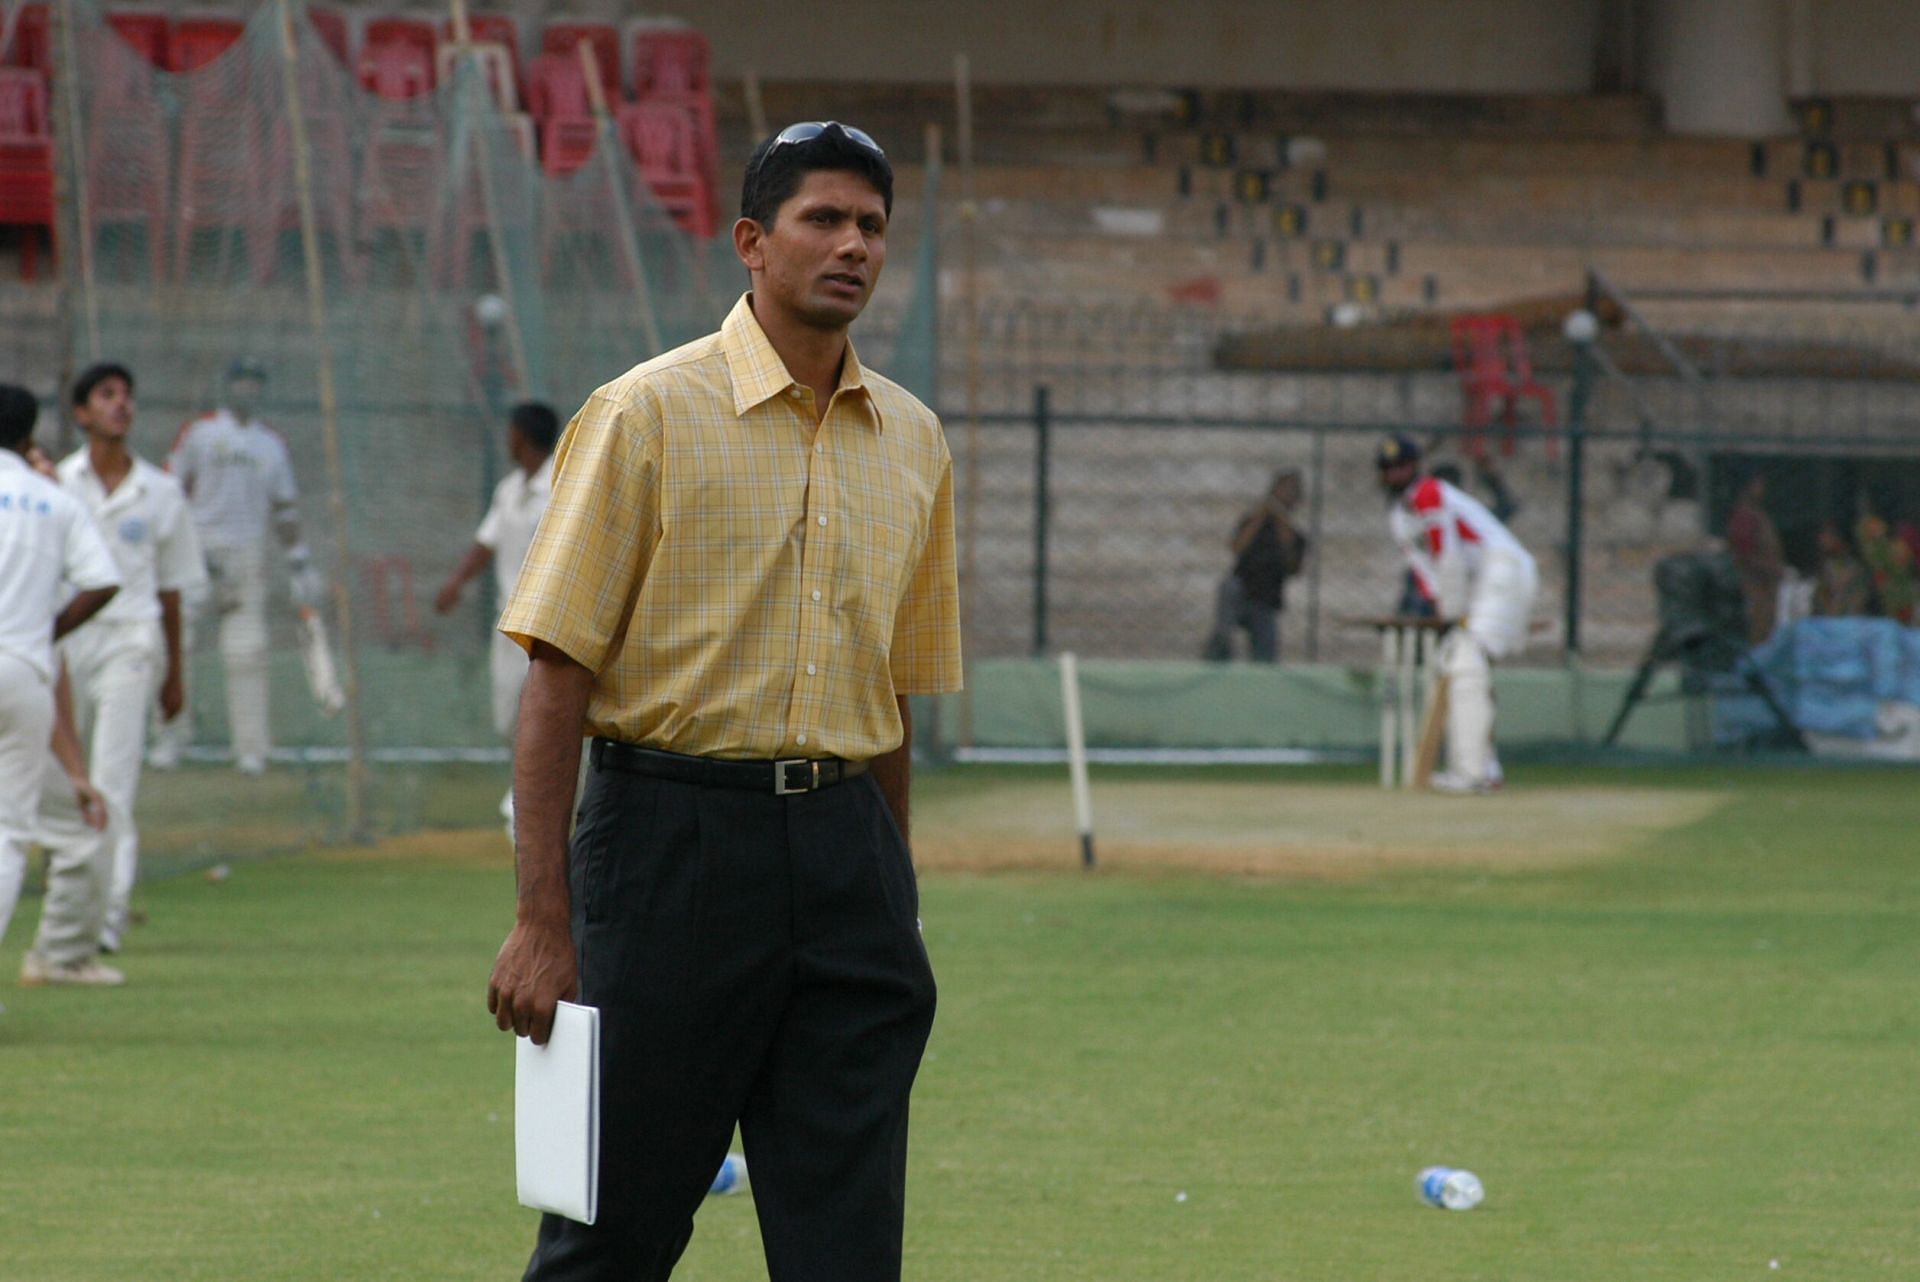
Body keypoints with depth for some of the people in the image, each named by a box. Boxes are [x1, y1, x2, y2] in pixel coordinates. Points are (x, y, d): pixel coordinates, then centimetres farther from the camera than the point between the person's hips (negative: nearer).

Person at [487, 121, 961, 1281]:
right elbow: (559, 673, -8)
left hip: (843, 838, 5)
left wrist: (888, 891, 16)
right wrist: (544, 918, -13)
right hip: (674, 829, -5)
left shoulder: (913, 443, 12)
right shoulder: (648, 417, -4)